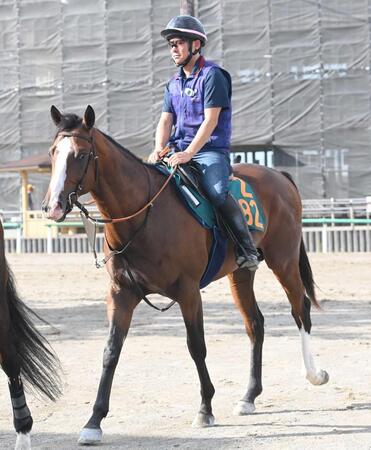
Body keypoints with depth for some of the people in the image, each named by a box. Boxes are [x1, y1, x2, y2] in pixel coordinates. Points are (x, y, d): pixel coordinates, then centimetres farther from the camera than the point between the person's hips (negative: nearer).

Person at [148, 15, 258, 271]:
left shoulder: (212, 75, -7)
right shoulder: (174, 83, 17)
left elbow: (210, 120, -15)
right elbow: (166, 120, 11)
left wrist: (188, 153, -23)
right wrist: (159, 149, -10)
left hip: (210, 150, -7)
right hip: (179, 150, 8)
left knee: (217, 192, -32)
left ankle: (248, 249, -22)